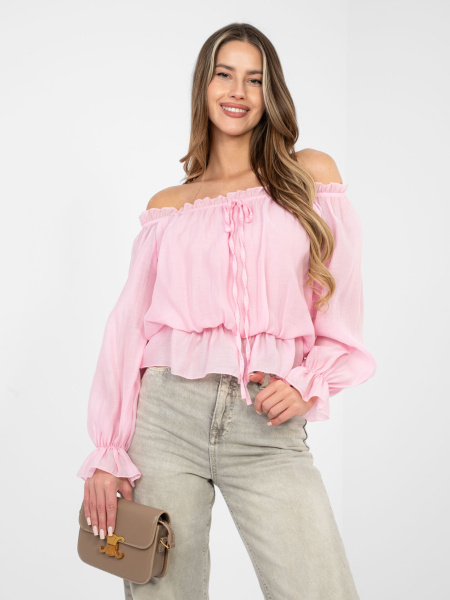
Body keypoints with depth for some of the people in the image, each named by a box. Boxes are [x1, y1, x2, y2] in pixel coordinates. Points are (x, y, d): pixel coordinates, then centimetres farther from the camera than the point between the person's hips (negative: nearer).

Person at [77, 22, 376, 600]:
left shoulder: (312, 174, 8)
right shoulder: (168, 205, 11)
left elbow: (342, 309, 9)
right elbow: (130, 326, 7)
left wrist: (307, 383, -8)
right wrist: (107, 452, 1)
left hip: (268, 428, -1)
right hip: (168, 414, 1)